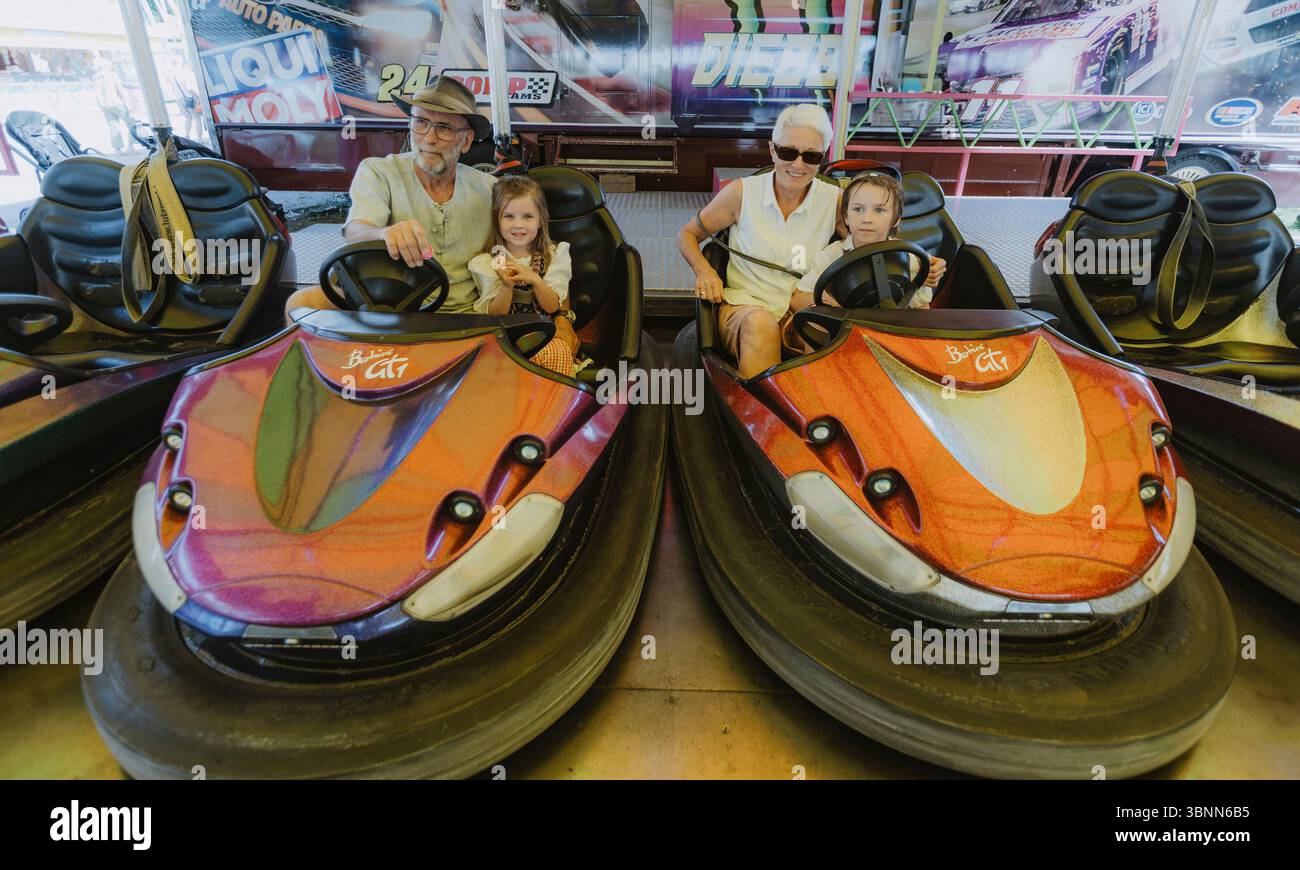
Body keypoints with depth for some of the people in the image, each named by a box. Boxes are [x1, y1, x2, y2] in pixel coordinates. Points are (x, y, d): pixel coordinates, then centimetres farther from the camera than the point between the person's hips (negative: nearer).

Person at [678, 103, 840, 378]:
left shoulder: (834, 199, 5)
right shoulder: (742, 193, 2)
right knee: (761, 323, -38)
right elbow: (687, 235, 13)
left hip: (803, 311, 2)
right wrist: (704, 271, -10)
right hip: (743, 305, -1)